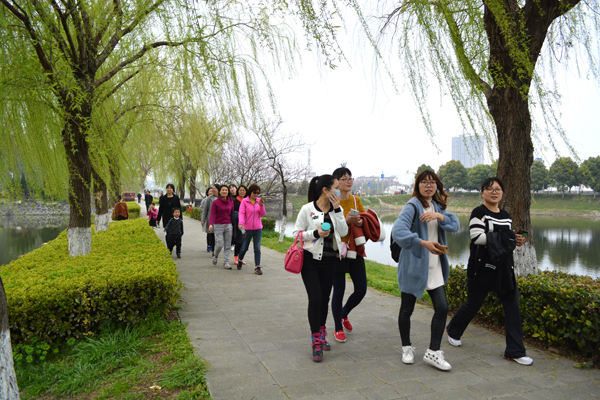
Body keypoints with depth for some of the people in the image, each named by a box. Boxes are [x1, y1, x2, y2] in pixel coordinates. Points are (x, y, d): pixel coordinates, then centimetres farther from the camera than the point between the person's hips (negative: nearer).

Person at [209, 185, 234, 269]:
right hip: (218, 225, -3)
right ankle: (215, 255, 24)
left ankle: (226, 262, 10)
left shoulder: (231, 202, 7)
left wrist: (234, 225, 10)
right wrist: (210, 224, -23)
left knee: (228, 245, 2)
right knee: (219, 245, -7)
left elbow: (232, 214, 12)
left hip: (228, 225, 3)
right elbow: (212, 214, -8)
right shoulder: (215, 202, -3)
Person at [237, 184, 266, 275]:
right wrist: (241, 223, -29)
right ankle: (240, 260, 39)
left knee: (257, 249, -1)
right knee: (244, 248, 9)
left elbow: (263, 214, 1)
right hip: (247, 229, -2)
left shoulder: (259, 201, 5)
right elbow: (241, 213, -13)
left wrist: (261, 205, -16)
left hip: (258, 229, 2)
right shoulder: (244, 201, -5)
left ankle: (257, 267, 4)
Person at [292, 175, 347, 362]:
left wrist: (337, 210, -13)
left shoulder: (337, 209, 5)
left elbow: (343, 232, -7)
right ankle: (317, 343, 1)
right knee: (315, 299, -9)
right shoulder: (307, 209, -8)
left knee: (325, 299, 12)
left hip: (329, 261, 5)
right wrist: (316, 233, -19)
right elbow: (296, 233, -6)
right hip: (310, 260, -4)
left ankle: (321, 335, 30)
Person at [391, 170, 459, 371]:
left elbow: (455, 225, -1)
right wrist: (424, 243, -36)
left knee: (442, 307, 1)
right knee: (407, 309, 8)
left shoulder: (437, 206, 11)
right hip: (414, 265, -6)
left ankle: (433, 352, 13)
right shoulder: (413, 206, -12)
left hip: (434, 266, 6)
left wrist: (440, 216, -20)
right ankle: (407, 348, 28)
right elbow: (398, 230, -28)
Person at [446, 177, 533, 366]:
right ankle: (453, 331, 33)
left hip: (504, 267, 6)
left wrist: (516, 241, 3)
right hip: (482, 267, -6)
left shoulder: (506, 216, 14)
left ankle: (515, 351, 8)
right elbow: (477, 237, -21)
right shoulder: (479, 213, -8)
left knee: (513, 306, 0)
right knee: (473, 304, 7)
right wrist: (504, 238, -22)